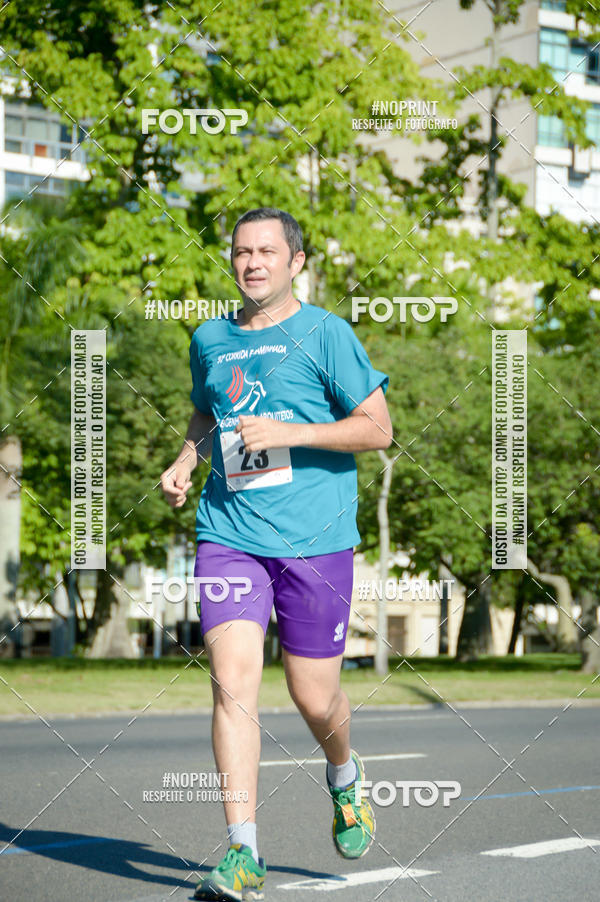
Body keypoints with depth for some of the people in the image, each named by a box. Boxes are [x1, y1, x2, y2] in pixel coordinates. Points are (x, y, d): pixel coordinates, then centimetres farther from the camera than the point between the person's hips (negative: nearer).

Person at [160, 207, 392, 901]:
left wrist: (289, 433, -14)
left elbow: (377, 428, -3)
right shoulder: (210, 340, 12)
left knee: (314, 698, 4)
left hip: (316, 538, -2)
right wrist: (183, 464, 11)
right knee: (232, 684, -13)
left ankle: (344, 775, 40)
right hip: (228, 535, 3)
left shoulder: (325, 333, -1)